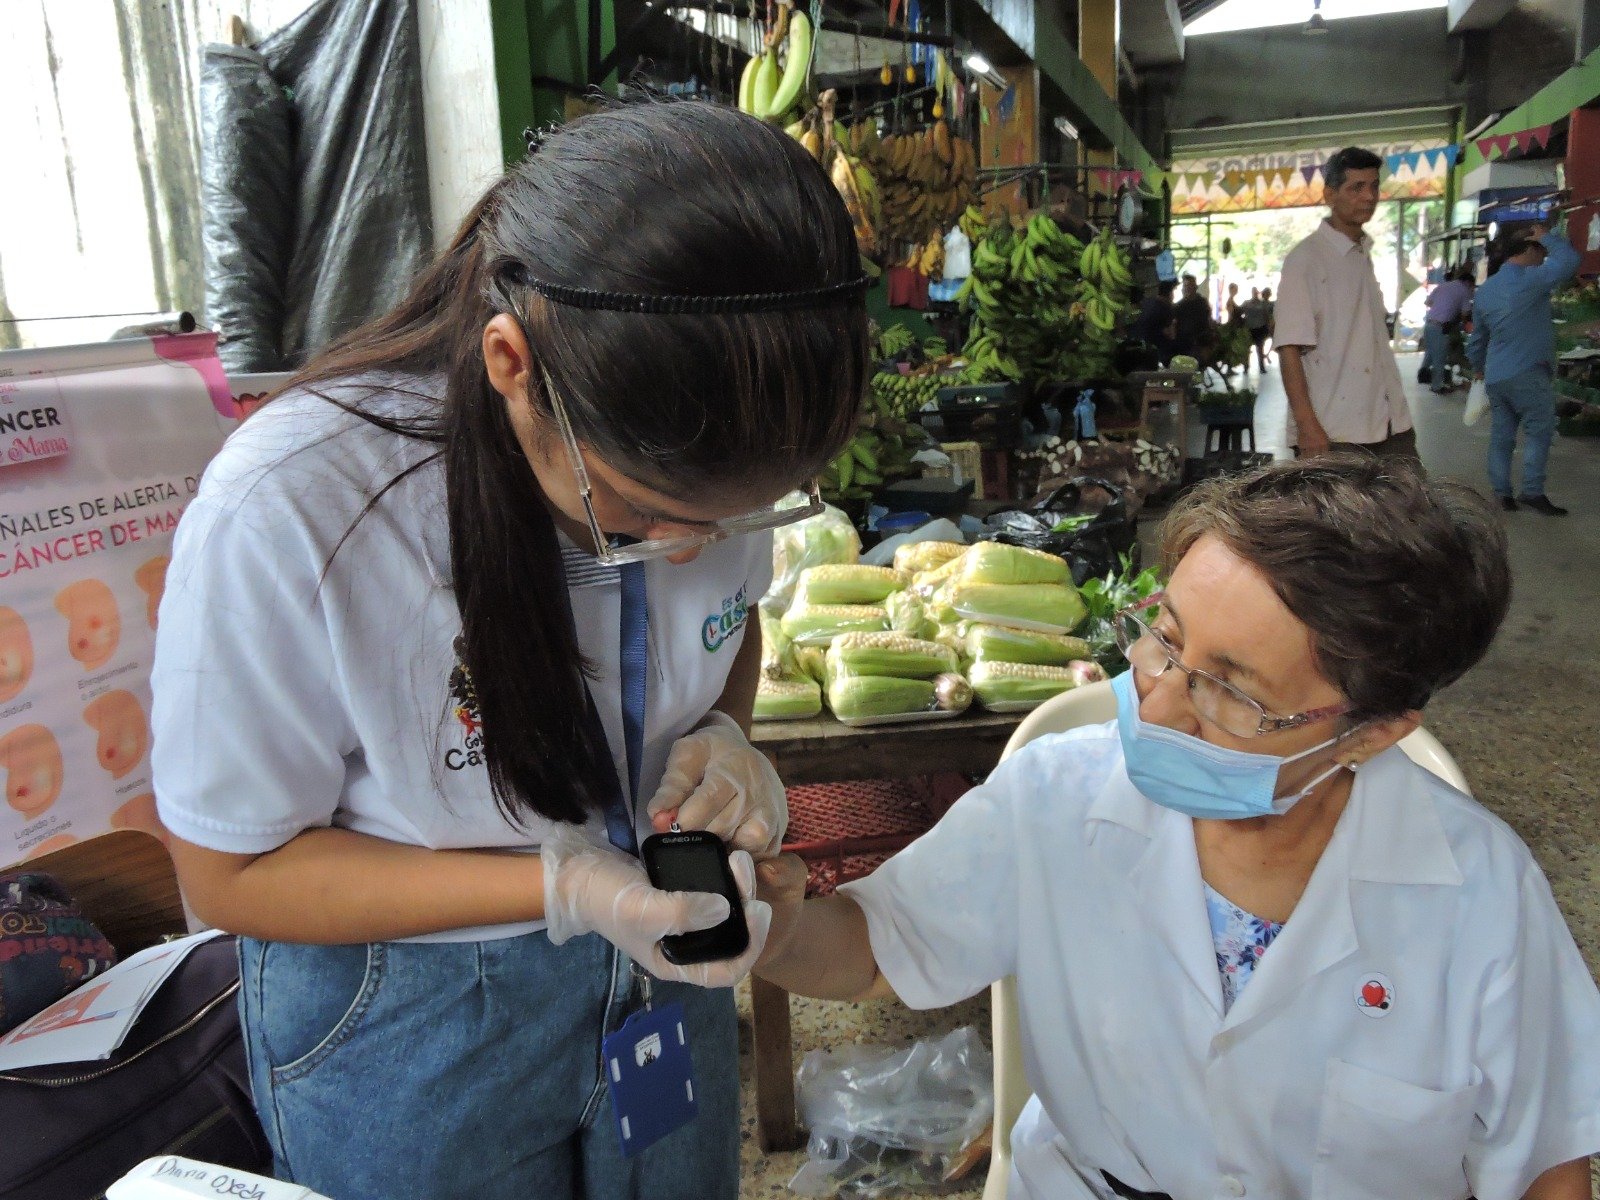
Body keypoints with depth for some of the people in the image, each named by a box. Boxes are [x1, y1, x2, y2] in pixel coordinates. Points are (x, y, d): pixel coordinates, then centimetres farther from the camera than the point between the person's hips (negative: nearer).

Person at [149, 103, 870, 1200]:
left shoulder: (704, 448, -17)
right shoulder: (286, 513, -32)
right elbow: (232, 873, -19)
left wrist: (726, 737, -17)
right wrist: (560, 886, -28)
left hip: (661, 948, 5)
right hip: (409, 1021, -4)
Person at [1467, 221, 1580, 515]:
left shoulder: (1485, 290, 16)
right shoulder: (1528, 279, -9)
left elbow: (1477, 337, 24)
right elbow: (1570, 259, -14)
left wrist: (1478, 367, 38)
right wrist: (1546, 237, 1)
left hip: (1495, 376, 8)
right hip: (1527, 373, -8)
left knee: (1501, 436, 9)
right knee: (1539, 431, -2)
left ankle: (1503, 494, 10)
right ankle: (1532, 491, -6)